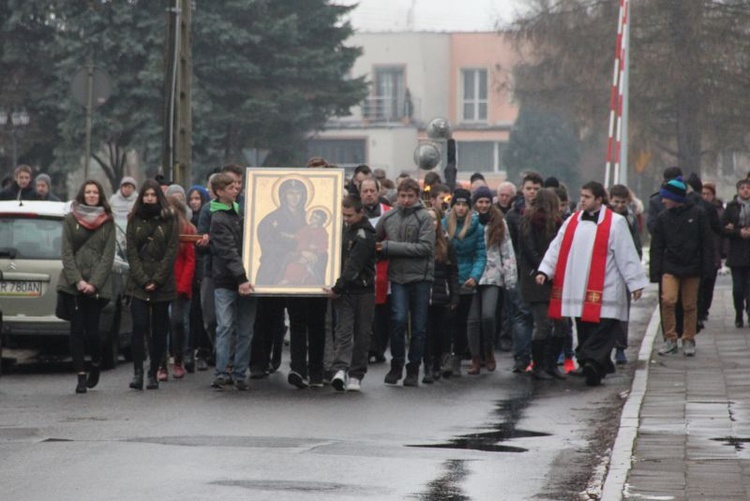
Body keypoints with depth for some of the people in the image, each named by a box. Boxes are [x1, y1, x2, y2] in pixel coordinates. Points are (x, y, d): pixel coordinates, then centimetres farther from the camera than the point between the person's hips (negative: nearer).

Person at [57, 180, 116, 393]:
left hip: (98, 285, 0)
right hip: (73, 284, 0)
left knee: (92, 329, -5)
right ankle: (81, 376, -2)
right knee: (77, 329, -4)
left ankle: (96, 364, 23)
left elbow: (108, 256, 2)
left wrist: (94, 283, -9)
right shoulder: (71, 220, 7)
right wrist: (77, 280, -9)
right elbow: (67, 253, 3)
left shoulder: (107, 222, 7)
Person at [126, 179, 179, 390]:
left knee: (159, 330, 1)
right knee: (139, 326, -12)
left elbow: (171, 252, -1)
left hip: (162, 284, 0)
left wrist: (157, 280, -9)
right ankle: (137, 372, -14)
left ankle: (153, 373, 7)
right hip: (138, 284, 0)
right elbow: (132, 252, 4)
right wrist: (143, 279, -8)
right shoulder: (135, 220, 9)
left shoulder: (169, 220, 5)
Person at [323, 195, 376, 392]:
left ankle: (355, 375, 9)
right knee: (343, 329, -8)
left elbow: (353, 266, -19)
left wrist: (337, 288, -19)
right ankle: (340, 370, -21)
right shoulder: (345, 228, 10)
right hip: (345, 290, 5)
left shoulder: (365, 235, -14)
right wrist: (338, 288, 12)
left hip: (363, 290, -5)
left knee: (361, 333, 3)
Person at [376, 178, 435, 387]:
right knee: (398, 320, -13)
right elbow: (374, 242, 18)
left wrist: (390, 247, -13)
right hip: (398, 276, 1)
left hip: (421, 277, -1)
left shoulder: (424, 217, -4)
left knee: (419, 326, 4)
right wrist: (382, 253, -2)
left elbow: (425, 247, -13)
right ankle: (396, 365, 3)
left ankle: (413, 370, 15)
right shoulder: (388, 217, 6)